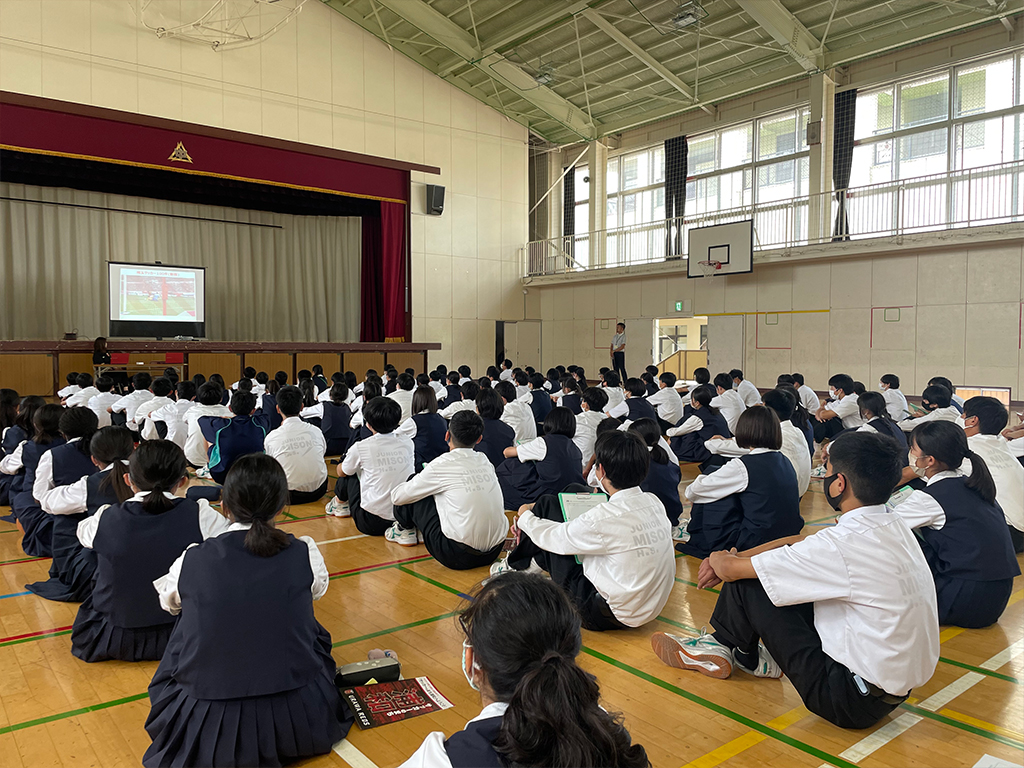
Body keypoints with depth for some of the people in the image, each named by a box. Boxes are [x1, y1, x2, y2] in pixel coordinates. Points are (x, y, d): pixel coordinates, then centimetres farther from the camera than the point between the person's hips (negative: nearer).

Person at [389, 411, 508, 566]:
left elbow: (397, 497, 1)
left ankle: (404, 530, 35)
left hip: (458, 557, -6)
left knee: (414, 494, 9)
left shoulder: (442, 464, -10)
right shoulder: (486, 462, 6)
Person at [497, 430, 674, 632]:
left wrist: (526, 516, 10)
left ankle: (515, 566, 28)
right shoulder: (654, 503, -5)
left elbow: (552, 537, -10)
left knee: (548, 504, 0)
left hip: (608, 616, -8)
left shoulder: (607, 516, -27)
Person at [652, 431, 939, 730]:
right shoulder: (893, 526, 0)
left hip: (854, 703, -8)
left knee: (745, 581, -6)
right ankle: (754, 655, 28)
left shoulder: (842, 544, -26)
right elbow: (799, 542, 12)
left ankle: (722, 647, 23)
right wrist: (731, 559, 9)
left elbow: (730, 569, -16)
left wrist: (719, 558, 8)